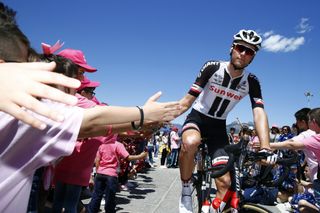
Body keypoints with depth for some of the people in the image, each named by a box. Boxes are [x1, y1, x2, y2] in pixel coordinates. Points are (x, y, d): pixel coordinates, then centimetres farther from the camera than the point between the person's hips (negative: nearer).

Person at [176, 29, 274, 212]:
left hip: (218, 126, 3)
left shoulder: (251, 82, -9)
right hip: (197, 117, -3)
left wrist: (265, 148, -35)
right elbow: (187, 101, -17)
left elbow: (259, 113, -20)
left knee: (225, 182, -9)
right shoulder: (212, 68, -16)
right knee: (190, 143, -39)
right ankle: (186, 192, -15)